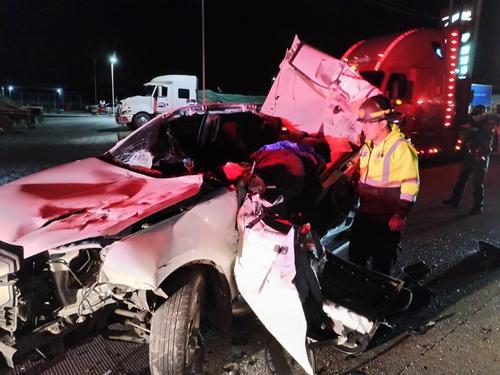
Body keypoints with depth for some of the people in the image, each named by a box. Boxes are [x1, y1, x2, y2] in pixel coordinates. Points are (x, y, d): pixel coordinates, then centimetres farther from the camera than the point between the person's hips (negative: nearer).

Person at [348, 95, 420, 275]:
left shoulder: (401, 148, -17)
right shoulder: (367, 145, 9)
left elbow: (410, 185, -19)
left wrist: (400, 215, -20)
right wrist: (355, 196, 22)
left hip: (388, 218, -8)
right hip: (365, 213, 8)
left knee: (381, 263, 7)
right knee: (355, 256, 16)